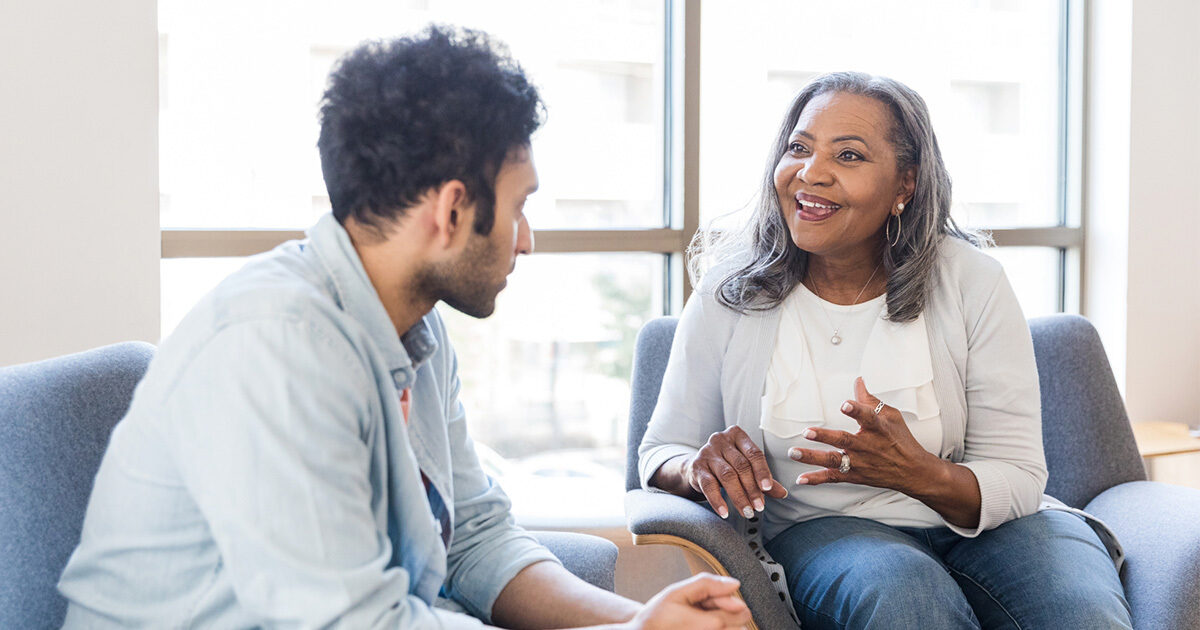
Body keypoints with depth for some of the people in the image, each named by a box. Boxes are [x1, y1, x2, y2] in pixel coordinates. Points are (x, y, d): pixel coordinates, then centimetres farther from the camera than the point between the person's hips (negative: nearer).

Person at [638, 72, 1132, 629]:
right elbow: (661, 454, 3)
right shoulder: (729, 292, -4)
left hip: (974, 522, 0)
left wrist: (921, 474, -30)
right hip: (818, 529, 0)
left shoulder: (971, 283, -7)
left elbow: (1018, 480, -8)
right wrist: (700, 467, -23)